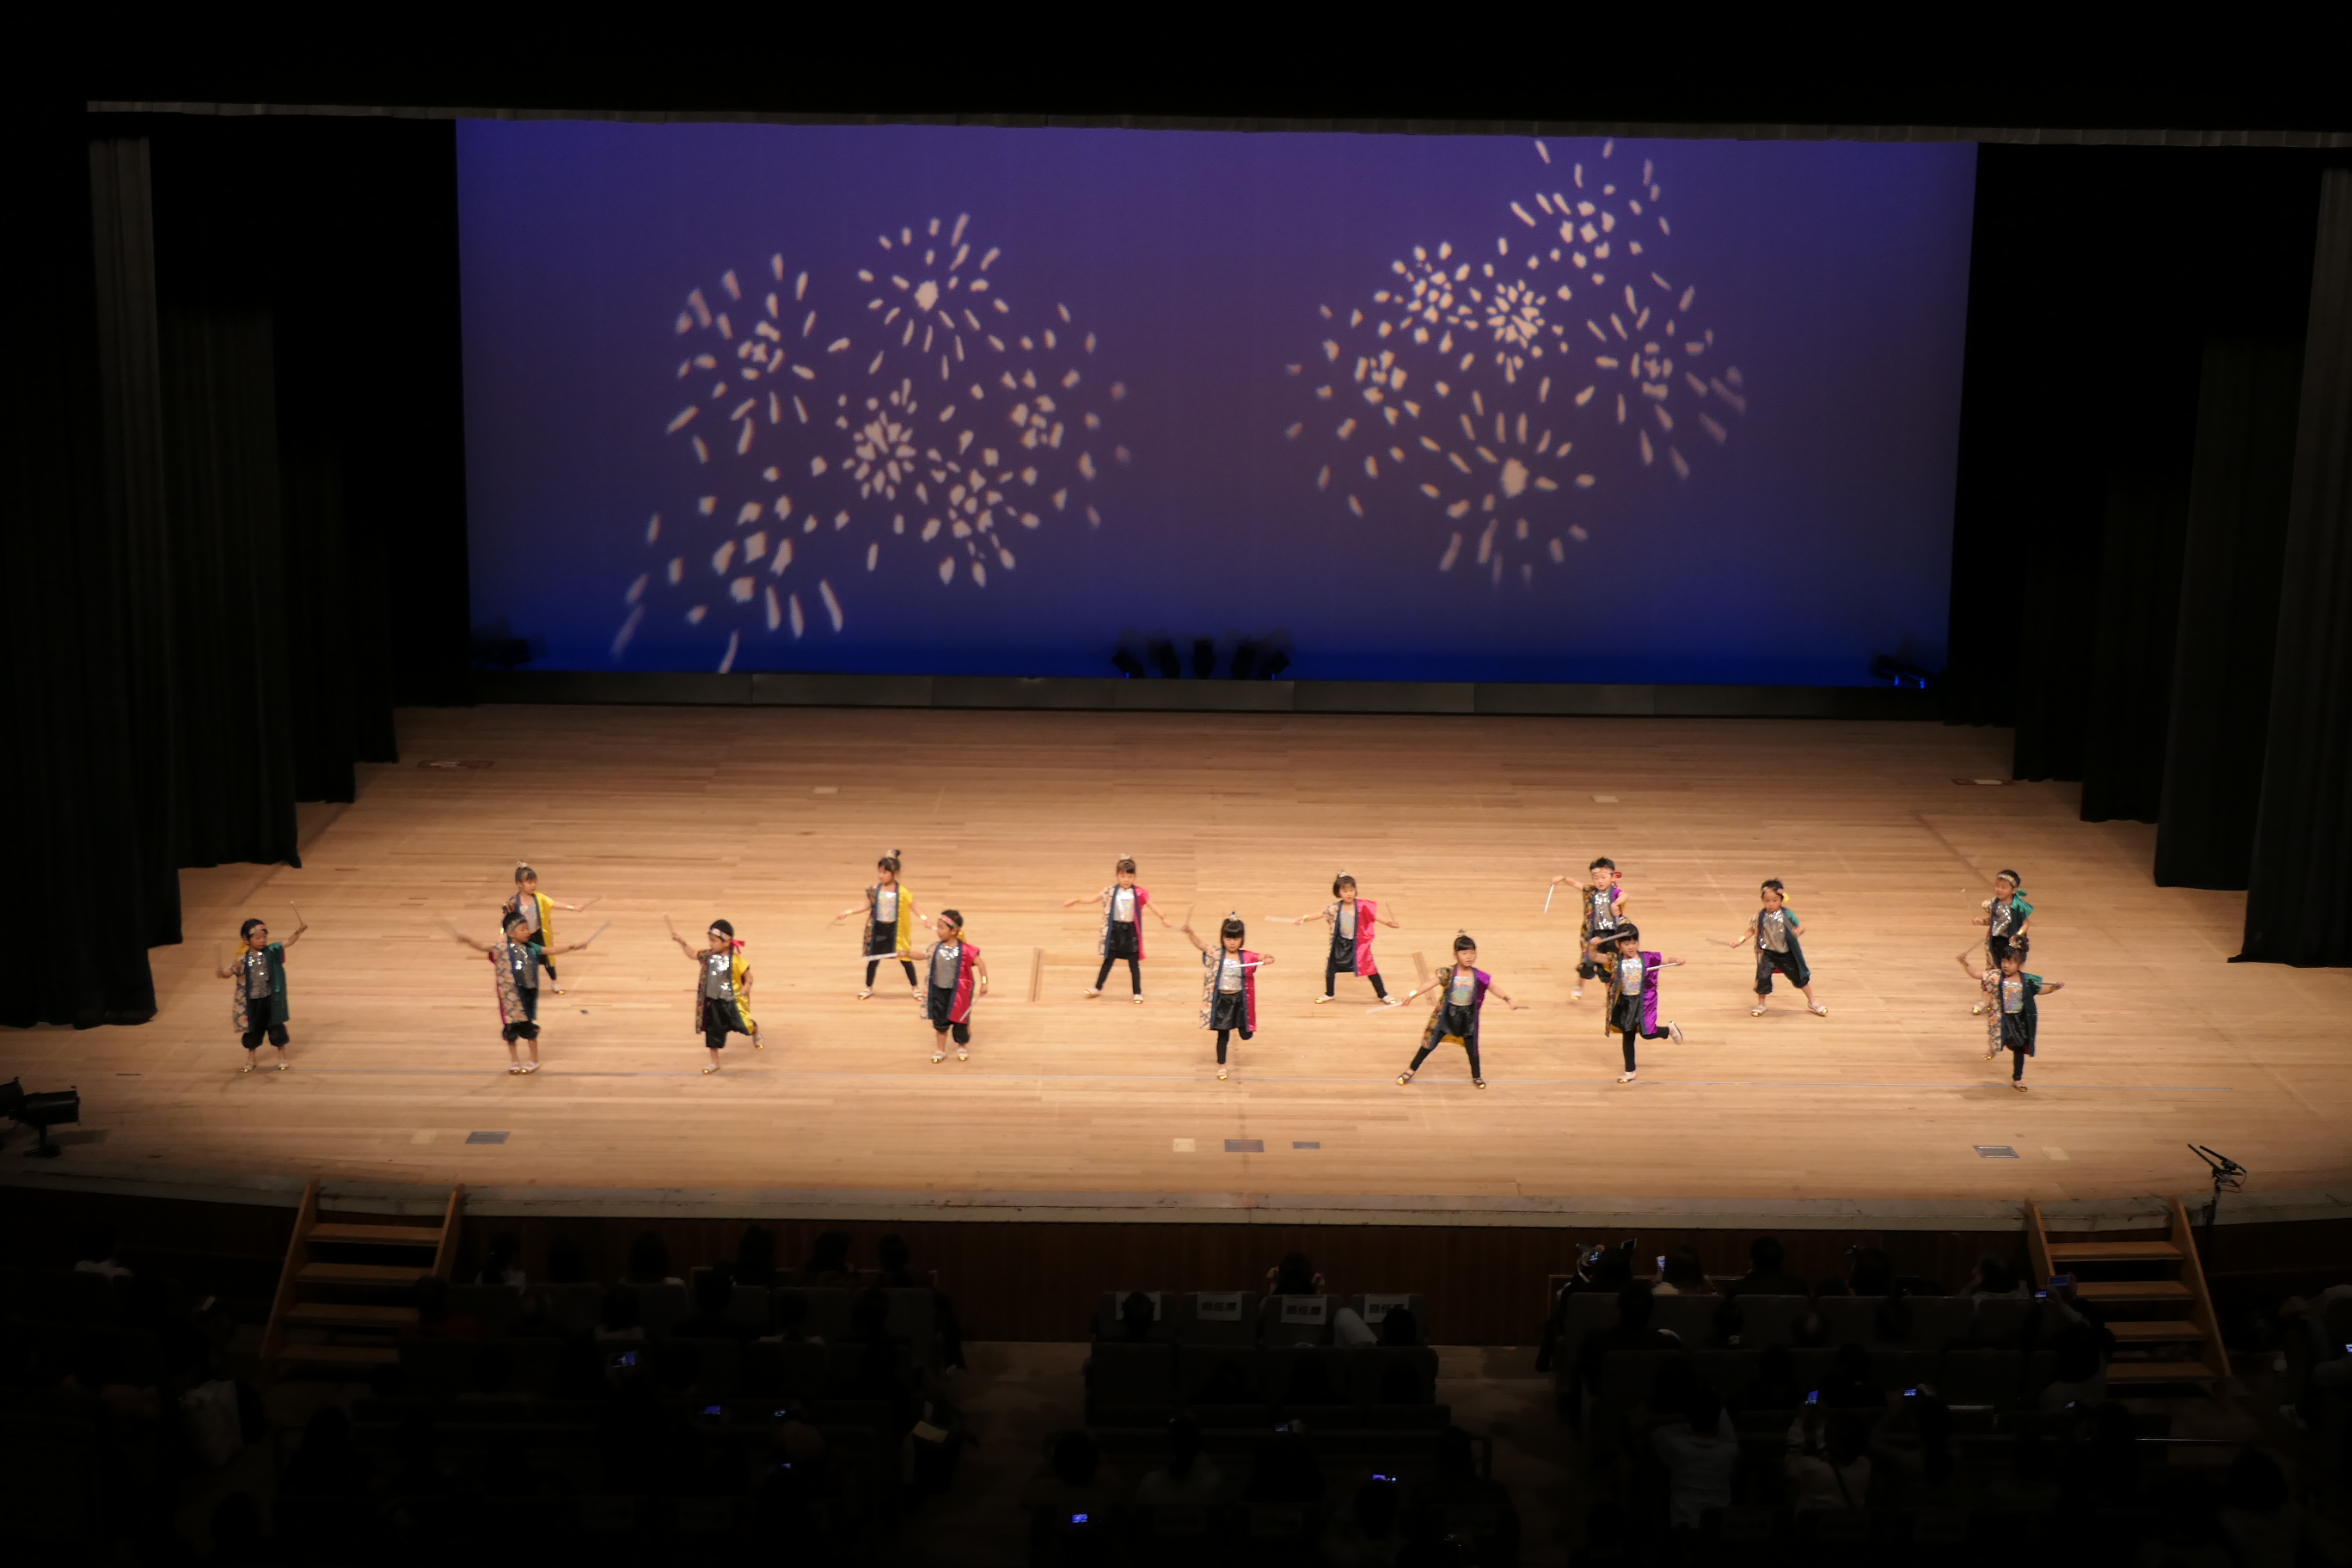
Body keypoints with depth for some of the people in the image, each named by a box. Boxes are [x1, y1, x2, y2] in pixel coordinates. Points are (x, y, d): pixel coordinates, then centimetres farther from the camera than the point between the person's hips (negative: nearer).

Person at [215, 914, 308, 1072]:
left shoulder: (271, 952, -8)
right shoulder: (243, 959, -8)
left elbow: (288, 942, -16)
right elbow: (230, 973, -4)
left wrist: (299, 931, -31)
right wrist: (221, 973, -26)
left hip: (271, 999, -1)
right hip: (252, 1001, 1)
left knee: (276, 1028, 6)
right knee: (252, 1030, 14)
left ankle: (282, 1058, 23)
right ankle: (250, 1060, 31)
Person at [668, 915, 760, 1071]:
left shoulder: (735, 959, -17)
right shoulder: (708, 956, -1)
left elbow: (747, 974, -10)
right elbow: (693, 954, 13)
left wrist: (748, 985, -29)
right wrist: (681, 942, 3)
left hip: (732, 1001, -5)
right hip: (713, 1002, 5)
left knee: (743, 1025, 0)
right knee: (713, 1032, 10)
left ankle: (755, 1031, 40)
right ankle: (714, 1063, 26)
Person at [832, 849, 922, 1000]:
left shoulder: (902, 892, -14)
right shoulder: (874, 890, -6)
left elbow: (913, 907, -8)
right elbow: (866, 905, 4)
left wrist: (923, 919, -24)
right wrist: (848, 912, -2)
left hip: (895, 929, -2)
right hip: (877, 928, 2)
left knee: (905, 959, 7)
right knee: (873, 958, 13)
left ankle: (915, 987, 23)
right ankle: (868, 987, 31)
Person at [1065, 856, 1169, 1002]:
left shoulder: (1138, 894, -5)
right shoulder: (1110, 892, -2)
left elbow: (1151, 905, -8)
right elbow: (1092, 898, 2)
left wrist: (1162, 918, -20)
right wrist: (1075, 900, -3)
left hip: (1131, 931, -1)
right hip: (1115, 930, 1)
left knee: (1134, 963, 5)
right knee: (1108, 961, 11)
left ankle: (1138, 993, 13)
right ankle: (1097, 988, 25)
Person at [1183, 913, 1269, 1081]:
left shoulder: (1247, 957, -4)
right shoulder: (1216, 955, -8)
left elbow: (1266, 958, -3)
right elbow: (1200, 944, -21)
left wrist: (1268, 960, -28)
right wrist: (1189, 931, -39)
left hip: (1240, 999, 1)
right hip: (1222, 999, -1)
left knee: (1246, 1034, 7)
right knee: (1223, 1035, 8)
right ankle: (1221, 1066, 24)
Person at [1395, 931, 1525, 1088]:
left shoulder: (1478, 976, -10)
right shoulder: (1448, 973, -19)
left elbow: (1494, 987, -6)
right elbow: (1431, 983, -29)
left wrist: (1509, 1000, -18)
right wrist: (1413, 993, -41)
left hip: (1468, 1016, 2)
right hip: (1446, 1014, -2)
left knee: (1471, 1046, 12)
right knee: (1430, 1043, 5)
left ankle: (1477, 1076, 32)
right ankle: (1411, 1071, 19)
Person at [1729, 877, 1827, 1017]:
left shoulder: (1787, 914, -10)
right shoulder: (1761, 916, -7)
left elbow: (1800, 925, -4)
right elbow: (1752, 930, 3)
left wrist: (1798, 930, -27)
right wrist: (1740, 940, -8)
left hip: (1786, 953, 0)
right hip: (1768, 954, 0)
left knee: (1800, 976, 10)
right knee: (1762, 977, -7)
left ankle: (1812, 1002, 31)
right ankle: (1761, 1004, 19)